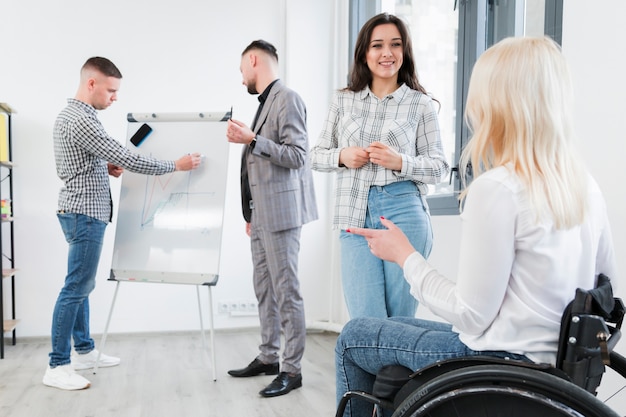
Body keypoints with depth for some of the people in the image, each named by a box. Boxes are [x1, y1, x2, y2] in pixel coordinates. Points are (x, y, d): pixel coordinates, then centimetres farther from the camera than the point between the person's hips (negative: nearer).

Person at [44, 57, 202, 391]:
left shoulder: (68, 115, 14)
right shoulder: (82, 121, -19)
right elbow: (127, 159, -22)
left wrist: (104, 168, 8)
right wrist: (176, 166, -14)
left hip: (81, 212, 11)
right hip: (84, 214, -11)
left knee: (82, 285, 14)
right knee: (76, 288, -6)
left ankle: (84, 351, 24)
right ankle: (58, 366, 2)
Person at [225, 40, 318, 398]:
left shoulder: (287, 99, -9)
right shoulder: (266, 102, 19)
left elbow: (297, 156, -17)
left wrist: (252, 140, -22)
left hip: (280, 213, -10)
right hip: (262, 214, 10)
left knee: (286, 289, -4)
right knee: (264, 287, 14)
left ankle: (292, 369, 5)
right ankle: (268, 358, 25)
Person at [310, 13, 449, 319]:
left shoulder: (420, 103, 4)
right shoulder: (343, 101, 11)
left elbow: (440, 167, 4)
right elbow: (316, 156, 15)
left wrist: (400, 162, -13)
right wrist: (342, 156, -6)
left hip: (405, 216, -1)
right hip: (355, 217, 2)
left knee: (401, 322, 8)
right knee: (366, 324, 0)